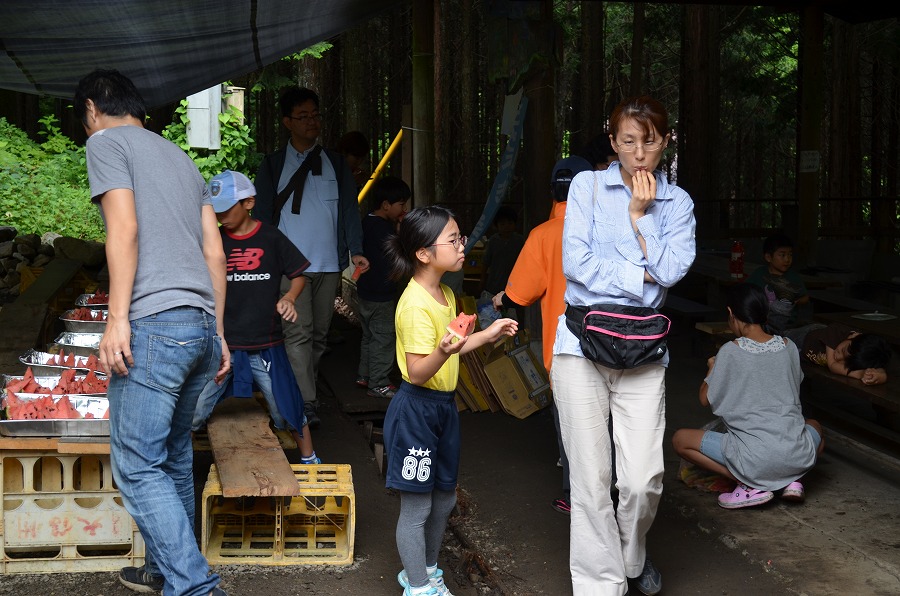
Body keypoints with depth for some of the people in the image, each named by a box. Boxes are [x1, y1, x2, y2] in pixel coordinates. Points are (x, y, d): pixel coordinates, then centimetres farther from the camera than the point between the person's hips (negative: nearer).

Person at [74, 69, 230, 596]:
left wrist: (117, 319, -14)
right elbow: (215, 254, 20)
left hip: (153, 323, -8)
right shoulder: (181, 158, 25)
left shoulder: (107, 142, 4)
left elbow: (124, 228, -11)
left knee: (137, 466, -7)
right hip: (201, 325, 8)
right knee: (173, 455, 17)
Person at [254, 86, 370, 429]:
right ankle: (306, 404, -16)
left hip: (329, 264, 3)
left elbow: (349, 210, 9)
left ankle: (305, 388, 22)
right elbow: (263, 216, 6)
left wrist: (355, 251, -4)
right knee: (298, 333, -13)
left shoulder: (336, 164, 12)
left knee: (319, 335, 8)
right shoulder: (272, 166, 7)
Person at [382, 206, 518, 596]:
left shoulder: (445, 294, 7)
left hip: (444, 406, 10)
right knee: (417, 506, 3)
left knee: (444, 498, 20)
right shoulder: (416, 306, -23)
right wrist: (444, 352, -43)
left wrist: (487, 335, 11)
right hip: (416, 409, -9)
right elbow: (417, 372, -26)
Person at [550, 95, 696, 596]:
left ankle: (633, 555, 27)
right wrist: (642, 275, -6)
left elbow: (672, 269, -7)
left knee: (643, 478, -4)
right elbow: (577, 263, -8)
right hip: (582, 343, -1)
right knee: (592, 478, -1)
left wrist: (640, 212, -4)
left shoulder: (677, 202, 10)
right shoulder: (588, 186, 4)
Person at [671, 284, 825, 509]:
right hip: (797, 456, 5)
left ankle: (750, 486, -1)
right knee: (815, 426, 40)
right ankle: (792, 480, 11)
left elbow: (705, 399, 3)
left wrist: (712, 368, 22)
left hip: (755, 458, -5)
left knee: (680, 439, 12)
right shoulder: (788, 347, 6)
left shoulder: (731, 351, -7)